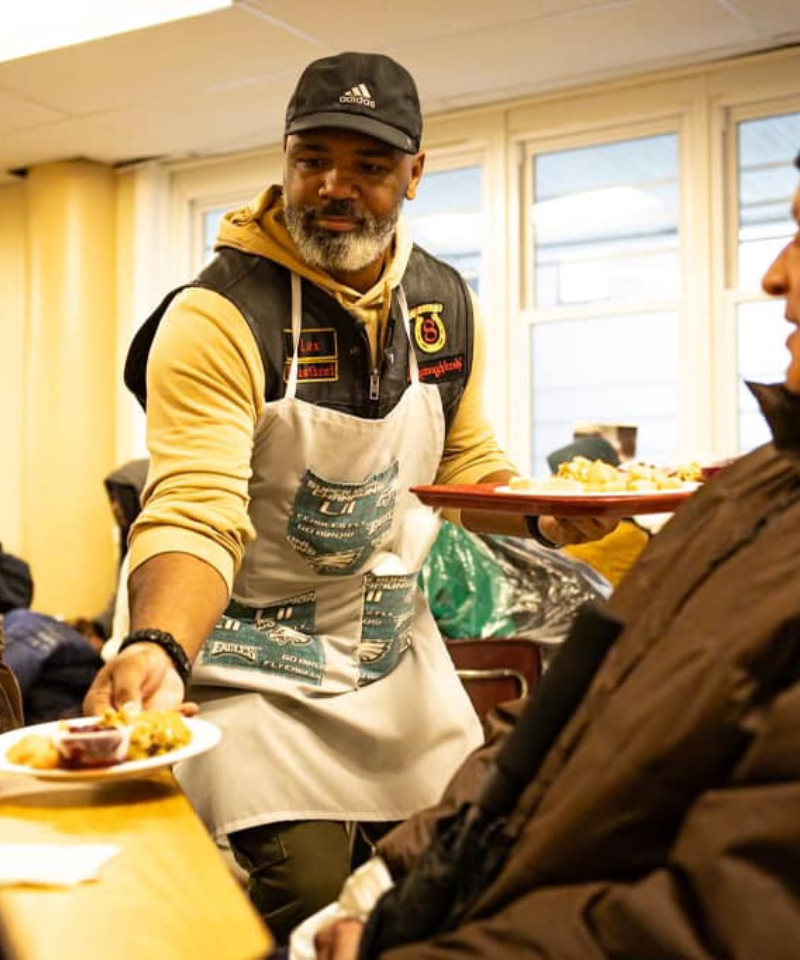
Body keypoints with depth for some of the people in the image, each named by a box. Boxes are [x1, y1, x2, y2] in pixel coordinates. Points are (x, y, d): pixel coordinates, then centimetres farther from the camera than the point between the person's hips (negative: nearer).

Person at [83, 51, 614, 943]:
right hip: (258, 659, -6)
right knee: (307, 901, -9)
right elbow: (193, 515, -31)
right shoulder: (219, 316, -21)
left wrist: (540, 512, -7)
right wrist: (158, 648, -49)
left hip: (395, 648, 6)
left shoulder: (447, 303, -1)